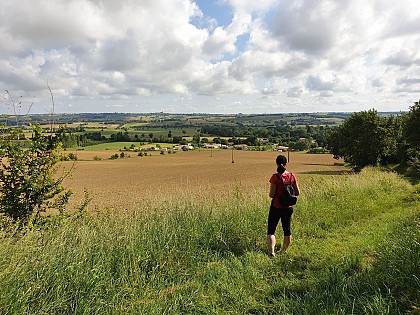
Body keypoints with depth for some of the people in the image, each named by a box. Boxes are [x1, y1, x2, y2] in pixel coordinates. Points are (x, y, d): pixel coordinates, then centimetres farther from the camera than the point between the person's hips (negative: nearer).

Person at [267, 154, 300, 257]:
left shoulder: (275, 177, -16)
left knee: (271, 230, 5)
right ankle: (284, 251, 34)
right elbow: (297, 193, 0)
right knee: (287, 230, 20)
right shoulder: (292, 176, -5)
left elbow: (272, 195, -16)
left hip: (276, 207, -4)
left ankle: (271, 251, -12)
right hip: (288, 208, 4)